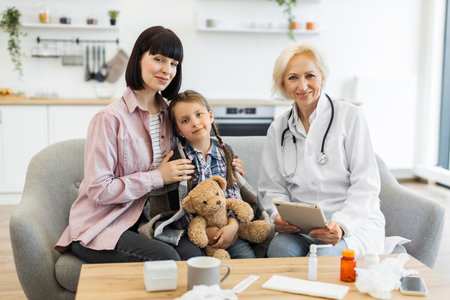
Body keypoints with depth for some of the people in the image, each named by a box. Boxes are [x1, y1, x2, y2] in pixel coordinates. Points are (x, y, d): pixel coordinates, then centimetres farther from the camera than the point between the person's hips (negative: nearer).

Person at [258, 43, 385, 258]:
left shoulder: (350, 116, -1)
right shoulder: (278, 129, 12)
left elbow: (366, 185, -5)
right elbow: (272, 188, 12)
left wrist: (341, 224, -20)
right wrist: (279, 216, -10)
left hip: (354, 222, -3)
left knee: (326, 256, -34)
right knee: (279, 248, -30)